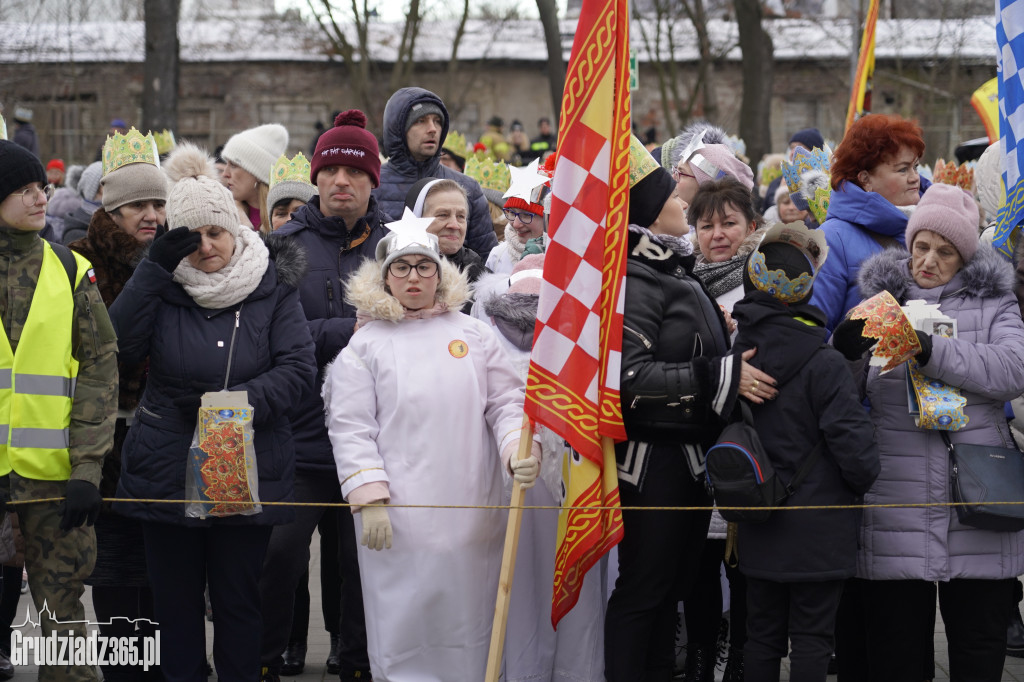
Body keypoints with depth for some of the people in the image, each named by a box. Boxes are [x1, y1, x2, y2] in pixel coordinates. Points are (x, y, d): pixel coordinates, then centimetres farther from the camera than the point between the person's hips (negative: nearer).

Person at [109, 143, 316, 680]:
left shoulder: (271, 289, 0)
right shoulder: (162, 287, 4)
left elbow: (299, 369, -8)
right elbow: (119, 344, -12)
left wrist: (231, 401, -20)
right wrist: (154, 269, -16)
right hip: (166, 471, 1)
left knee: (238, 601, 6)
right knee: (174, 601, 9)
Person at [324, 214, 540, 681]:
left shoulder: (473, 334, 12)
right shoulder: (365, 345, 5)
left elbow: (505, 402, 11)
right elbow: (351, 429, 0)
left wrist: (520, 447, -10)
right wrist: (369, 499, -11)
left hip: (473, 515, 3)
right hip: (399, 519, -2)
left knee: (470, 621, 5)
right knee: (405, 623, -3)